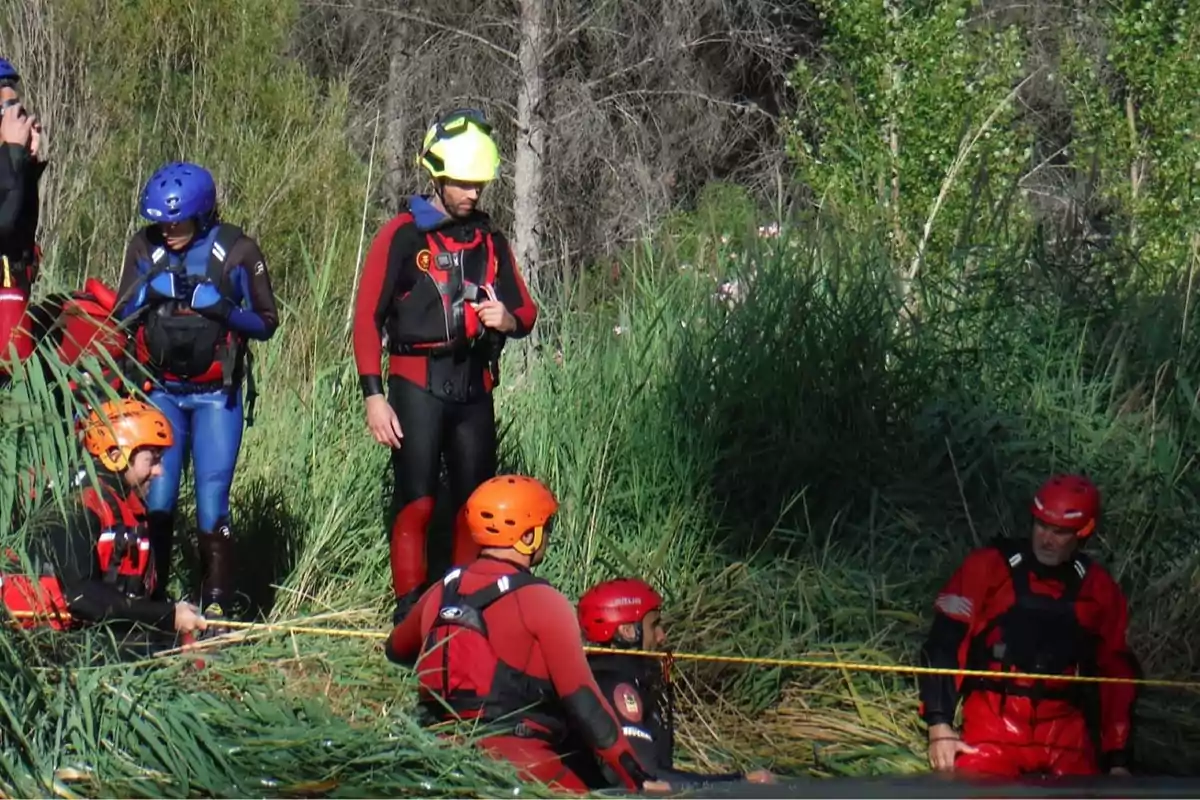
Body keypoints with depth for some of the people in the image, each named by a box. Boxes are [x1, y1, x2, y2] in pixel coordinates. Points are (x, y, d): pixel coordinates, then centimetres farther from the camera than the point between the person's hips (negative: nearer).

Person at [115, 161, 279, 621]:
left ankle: (216, 608, -3)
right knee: (156, 499, -7)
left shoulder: (237, 251, -5)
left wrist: (223, 308, -19)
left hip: (216, 396, -2)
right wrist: (148, 293, -15)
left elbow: (267, 323, 0)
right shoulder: (144, 248, 1)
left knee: (212, 502, -8)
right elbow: (122, 317, 6)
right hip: (160, 392, 2)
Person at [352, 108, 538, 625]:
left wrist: (508, 319, -7)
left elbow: (526, 311, 19)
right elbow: (367, 317, -4)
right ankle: (409, 616, -8)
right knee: (416, 501, -9)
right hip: (417, 384, -5)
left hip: (473, 387, 5)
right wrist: (373, 394, -11)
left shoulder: (489, 241, 14)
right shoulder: (403, 236, -2)